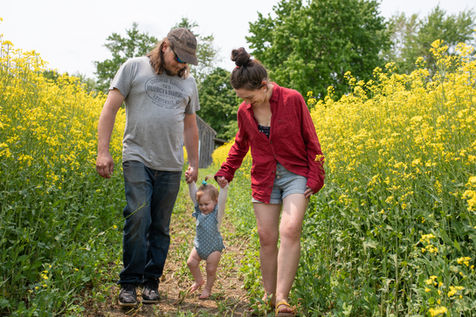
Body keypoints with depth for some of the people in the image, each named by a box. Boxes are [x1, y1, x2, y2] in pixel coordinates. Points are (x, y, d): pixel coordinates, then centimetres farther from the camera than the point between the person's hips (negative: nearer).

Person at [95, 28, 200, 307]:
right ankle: (129, 283, -1)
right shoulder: (134, 68, 2)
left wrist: (194, 163, 18)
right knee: (138, 218, -15)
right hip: (138, 159, -3)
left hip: (170, 165, 4)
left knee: (160, 227, 6)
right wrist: (103, 151, -8)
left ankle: (152, 281, 19)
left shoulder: (189, 82, 14)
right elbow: (110, 109, 0)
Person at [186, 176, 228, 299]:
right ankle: (199, 281, 29)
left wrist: (224, 187, -43)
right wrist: (190, 182, -12)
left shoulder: (217, 212, -14)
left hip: (214, 247, -5)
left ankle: (207, 289, 26)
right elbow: (193, 194, -3)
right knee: (191, 262, 3)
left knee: (211, 269, 2)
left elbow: (222, 200, -29)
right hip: (199, 245, 5)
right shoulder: (199, 211, -1)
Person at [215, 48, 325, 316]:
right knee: (267, 237, 1)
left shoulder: (293, 99, -11)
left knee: (290, 230, -22)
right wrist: (226, 171, 17)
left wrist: (315, 179, -7)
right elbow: (241, 144, 20)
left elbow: (311, 142, -4)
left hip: (295, 175, -3)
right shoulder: (245, 111, 1)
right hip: (265, 179, 4)